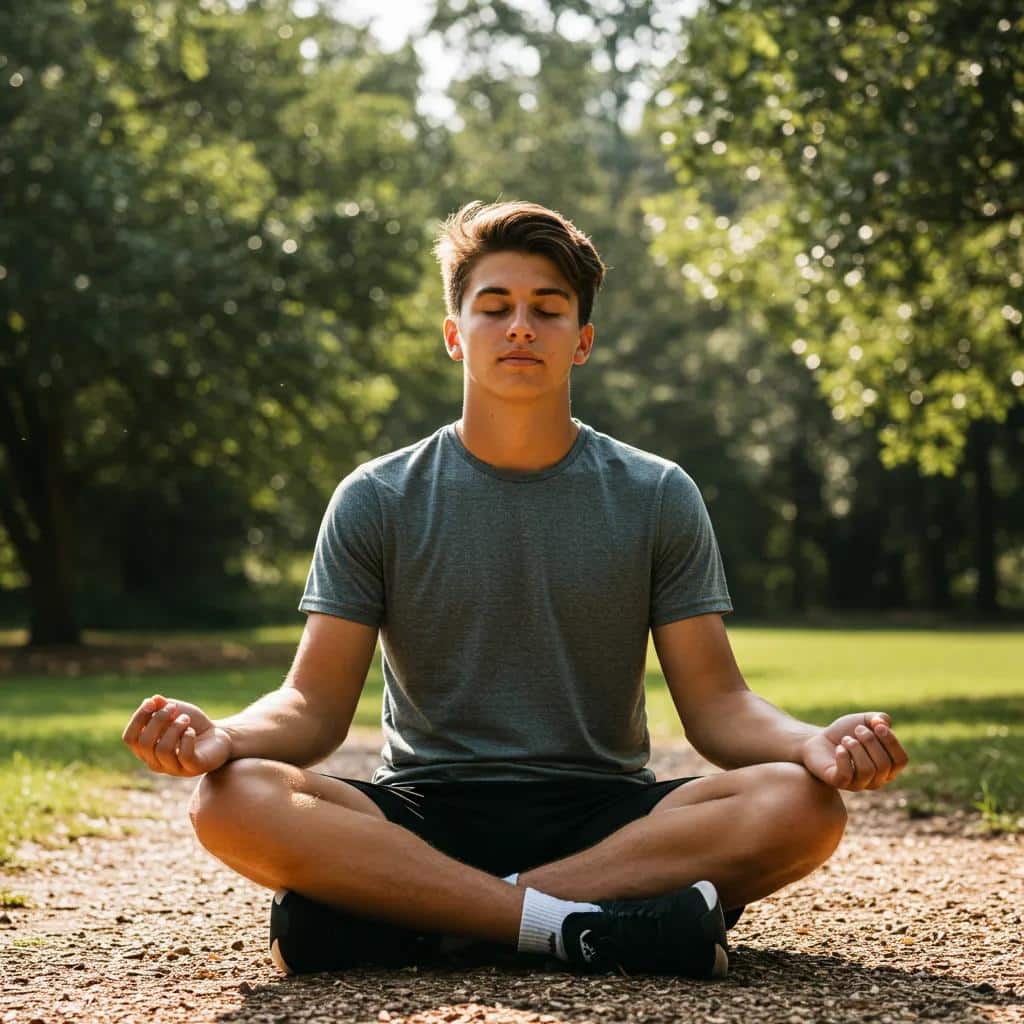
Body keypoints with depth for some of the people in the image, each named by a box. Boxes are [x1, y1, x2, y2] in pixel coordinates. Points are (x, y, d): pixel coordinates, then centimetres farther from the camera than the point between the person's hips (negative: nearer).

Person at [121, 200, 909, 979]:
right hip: (423, 815, -1)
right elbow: (316, 703, 0)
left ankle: (420, 920, -26)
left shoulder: (658, 498, 7)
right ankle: (582, 924, -30)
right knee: (233, 803, -29)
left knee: (802, 806, -29)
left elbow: (716, 703, 2)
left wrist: (813, 742, -21)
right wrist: (224, 737, -23)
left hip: (603, 813, 1)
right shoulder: (376, 503, 6)